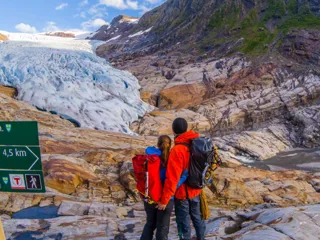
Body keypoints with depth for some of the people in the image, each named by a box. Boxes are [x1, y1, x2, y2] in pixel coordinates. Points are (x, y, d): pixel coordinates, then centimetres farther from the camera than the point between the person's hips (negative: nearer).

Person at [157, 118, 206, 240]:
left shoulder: (177, 150, -26)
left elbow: (172, 178, -26)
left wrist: (164, 200, -18)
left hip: (182, 193, -7)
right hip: (196, 190, 7)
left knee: (184, 222, 12)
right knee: (197, 217, 25)